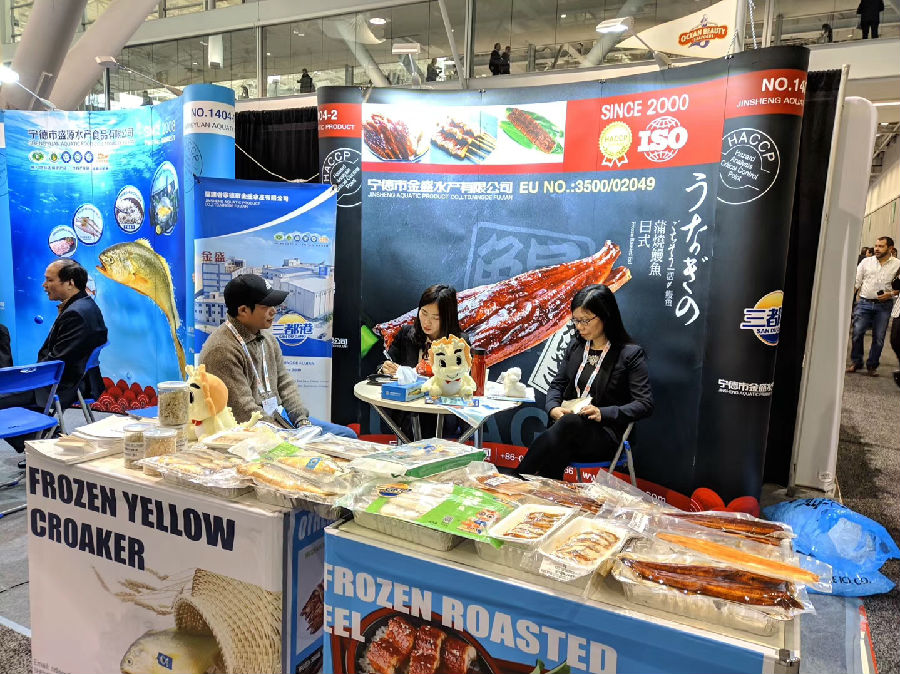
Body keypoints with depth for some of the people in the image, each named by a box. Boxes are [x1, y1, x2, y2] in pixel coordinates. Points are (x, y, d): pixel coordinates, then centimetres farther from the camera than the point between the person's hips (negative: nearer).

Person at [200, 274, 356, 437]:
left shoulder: (267, 338, 11)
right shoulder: (222, 350, -18)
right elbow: (244, 411, -21)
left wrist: (302, 420, 1)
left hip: (280, 416, 9)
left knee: (347, 435, 4)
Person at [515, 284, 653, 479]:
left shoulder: (631, 354, -4)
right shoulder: (575, 346, 13)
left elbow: (645, 404, -8)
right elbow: (557, 384, 19)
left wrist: (603, 413, -22)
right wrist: (553, 407, -5)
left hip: (605, 435, -4)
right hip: (566, 425, 4)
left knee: (570, 423, -38)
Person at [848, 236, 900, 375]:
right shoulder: (866, 262, 7)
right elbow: (856, 282, 8)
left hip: (884, 306, -1)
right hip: (864, 302, 1)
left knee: (878, 338, 3)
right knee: (857, 333, -5)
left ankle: (872, 366, 15)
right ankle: (856, 362, 9)